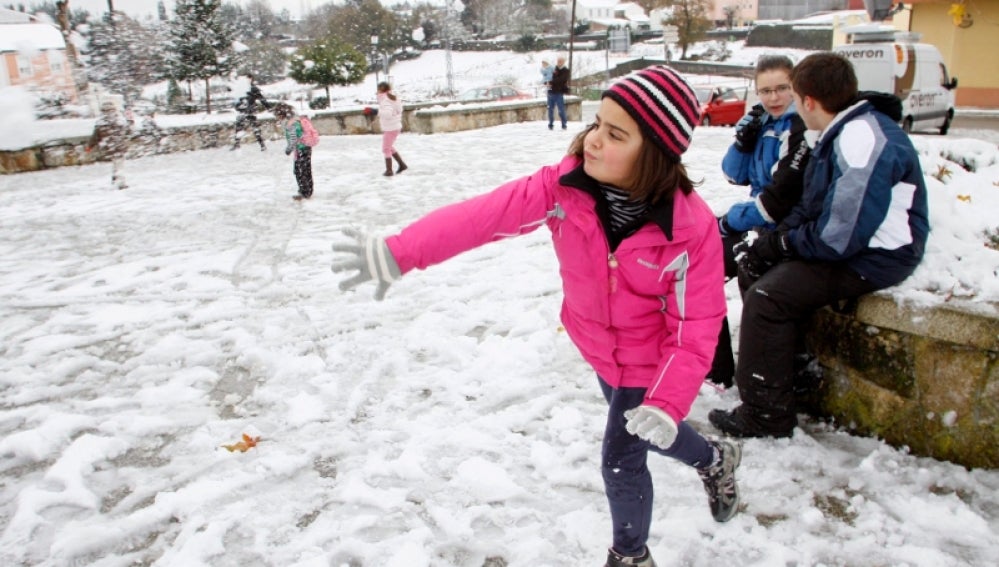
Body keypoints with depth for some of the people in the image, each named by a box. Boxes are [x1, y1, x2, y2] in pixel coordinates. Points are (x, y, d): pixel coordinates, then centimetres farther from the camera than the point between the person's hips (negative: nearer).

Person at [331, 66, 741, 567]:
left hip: (651, 361, -5)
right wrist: (399, 253, -40)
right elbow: (483, 214, -32)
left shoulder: (692, 228, -32)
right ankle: (715, 459, 62)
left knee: (622, 459, 4)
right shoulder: (564, 188, -23)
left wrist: (668, 401, -32)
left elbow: (697, 325, -24)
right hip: (600, 349, 5)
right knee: (642, 432, 28)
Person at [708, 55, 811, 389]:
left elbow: (779, 200, -22)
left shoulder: (799, 129, -18)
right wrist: (743, 139, -6)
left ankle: (718, 371, -2)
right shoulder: (765, 122, 8)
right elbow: (735, 176, 11)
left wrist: (732, 220, -11)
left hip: (780, 232, -9)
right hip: (757, 221, 9)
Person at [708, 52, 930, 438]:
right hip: (844, 241, 11)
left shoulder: (862, 139, -25)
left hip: (873, 257, -11)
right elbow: (810, 206, 13)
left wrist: (782, 242, -11)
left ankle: (766, 416, -10)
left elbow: (840, 236, -28)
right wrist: (769, 242, -2)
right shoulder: (840, 133, 9)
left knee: (767, 297, -20)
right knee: (753, 268, 11)